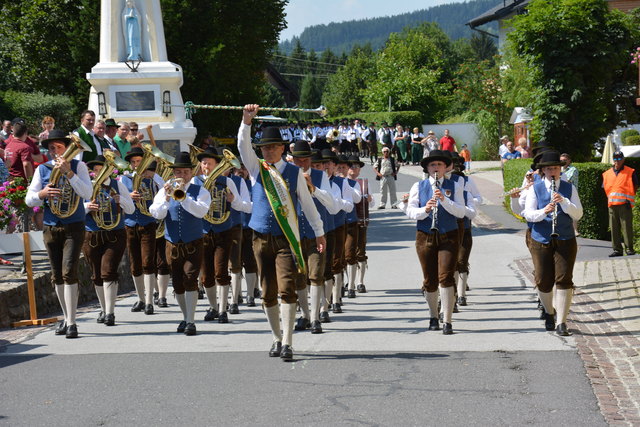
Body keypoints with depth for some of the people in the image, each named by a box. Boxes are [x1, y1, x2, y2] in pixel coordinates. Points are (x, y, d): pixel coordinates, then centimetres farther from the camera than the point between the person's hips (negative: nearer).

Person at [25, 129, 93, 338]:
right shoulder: (42, 169, 7)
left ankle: (71, 323, -13)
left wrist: (68, 172, -20)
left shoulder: (78, 166, 0)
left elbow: (87, 194, -13)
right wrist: (42, 194, -17)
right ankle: (66, 318, 23)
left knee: (69, 272, -14)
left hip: (74, 227, -4)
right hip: (51, 227, 4)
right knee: (57, 275, 9)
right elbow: (29, 199, 4)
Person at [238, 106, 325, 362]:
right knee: (268, 293, 7)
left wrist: (319, 232, 14)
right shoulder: (256, 169, 7)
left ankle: (287, 343, -16)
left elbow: (307, 203, 10)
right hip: (261, 238, 3)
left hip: (286, 239, -3)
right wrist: (247, 120, -24)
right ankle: (277, 339, 21)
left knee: (287, 289, -14)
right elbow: (243, 146, -9)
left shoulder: (294, 173, 3)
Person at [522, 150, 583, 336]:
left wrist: (563, 202, -19)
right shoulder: (535, 189, 3)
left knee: (564, 280, -10)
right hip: (541, 240, 0)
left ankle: (561, 322, -5)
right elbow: (528, 214, -5)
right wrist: (544, 211, -24)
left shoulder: (569, 189, 5)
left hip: (565, 241, 0)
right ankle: (549, 312, 32)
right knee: (543, 281, 4)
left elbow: (578, 214, -2)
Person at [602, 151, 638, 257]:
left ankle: (629, 249, 0)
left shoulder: (630, 172, 2)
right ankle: (617, 249, 9)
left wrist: (629, 199, -2)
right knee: (614, 228, 4)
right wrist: (610, 198, 9)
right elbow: (605, 188, 21)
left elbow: (635, 187, 5)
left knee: (627, 227, -5)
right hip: (612, 204, 4)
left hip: (625, 204, -4)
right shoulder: (607, 174, 14)